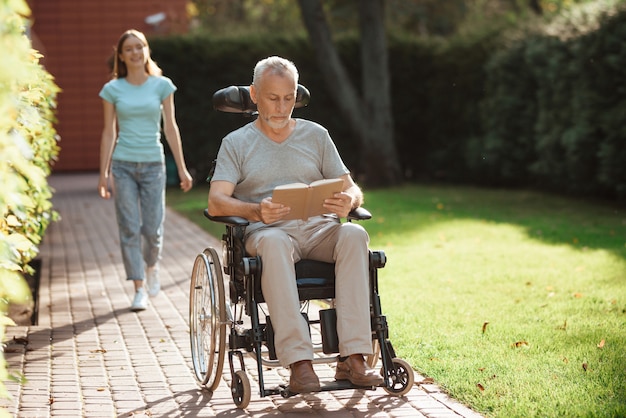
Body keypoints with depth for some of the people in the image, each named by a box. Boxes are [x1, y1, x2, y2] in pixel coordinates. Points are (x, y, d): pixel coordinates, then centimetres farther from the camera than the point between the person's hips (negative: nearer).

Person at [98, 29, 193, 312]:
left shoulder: (162, 85, 2)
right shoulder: (113, 89, 2)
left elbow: (170, 127, 4)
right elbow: (109, 133, 4)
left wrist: (182, 169, 2)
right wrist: (104, 174, 0)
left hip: (153, 164, 0)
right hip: (123, 164, 0)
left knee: (152, 229, -1)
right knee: (129, 228, -3)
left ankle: (151, 266, 31)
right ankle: (139, 289, 4)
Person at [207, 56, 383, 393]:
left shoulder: (315, 135, 20)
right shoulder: (236, 143, 13)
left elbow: (351, 189, 14)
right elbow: (216, 202, -1)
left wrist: (348, 201, -12)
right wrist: (256, 211, -23)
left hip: (317, 228, 2)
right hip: (266, 231, -2)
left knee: (354, 234, -32)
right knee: (274, 243, -39)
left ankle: (352, 358, -37)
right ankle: (299, 362, -45)